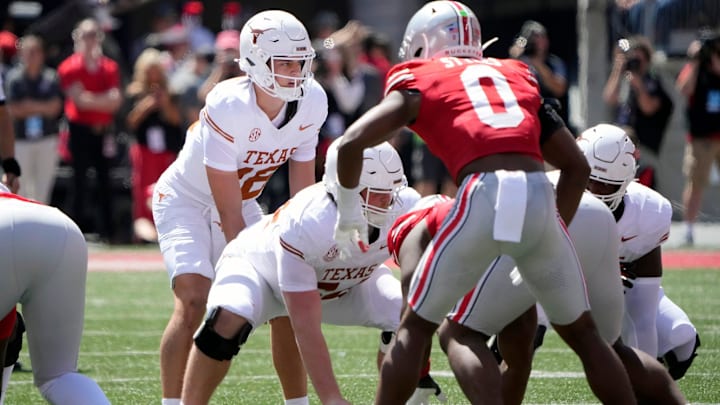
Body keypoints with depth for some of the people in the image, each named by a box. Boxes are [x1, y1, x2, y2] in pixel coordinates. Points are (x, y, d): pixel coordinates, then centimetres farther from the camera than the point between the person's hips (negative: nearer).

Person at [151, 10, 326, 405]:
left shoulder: (311, 103, -16)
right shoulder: (226, 108, -33)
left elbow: (302, 192, -4)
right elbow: (229, 212, -27)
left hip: (242, 202, 6)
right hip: (186, 200, -6)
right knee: (195, 301, -24)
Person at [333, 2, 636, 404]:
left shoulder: (419, 81, 16)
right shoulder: (519, 75, 28)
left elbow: (351, 143, 4)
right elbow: (578, 167, 28)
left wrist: (349, 210, 18)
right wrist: (558, 223, 37)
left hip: (484, 196, -3)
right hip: (540, 195, 3)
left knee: (416, 328, 16)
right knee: (583, 333, 20)